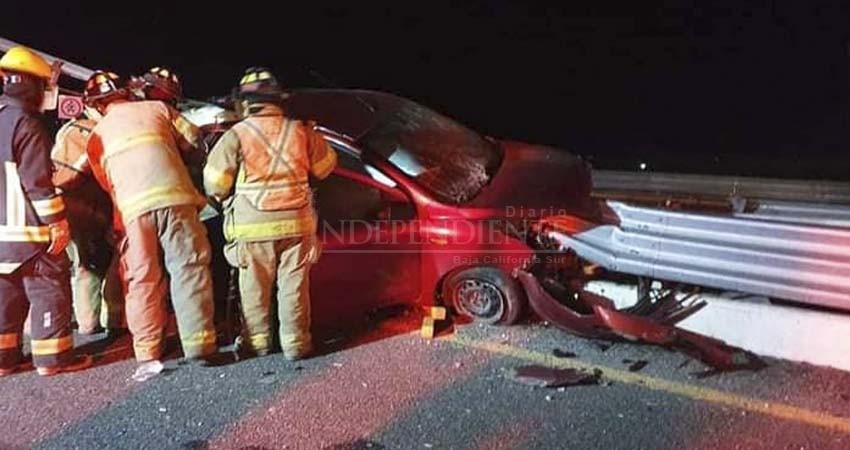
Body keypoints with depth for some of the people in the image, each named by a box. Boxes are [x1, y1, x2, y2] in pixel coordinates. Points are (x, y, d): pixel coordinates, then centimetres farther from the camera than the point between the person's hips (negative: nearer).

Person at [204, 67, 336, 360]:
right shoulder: (300, 131, 2)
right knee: (294, 285, 9)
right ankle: (295, 343, 14)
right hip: (296, 223, 2)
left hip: (252, 226, -1)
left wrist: (223, 198, 14)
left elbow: (215, 181, -7)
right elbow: (325, 166, 14)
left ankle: (257, 342, 22)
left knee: (255, 287, 12)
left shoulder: (237, 135, -6)